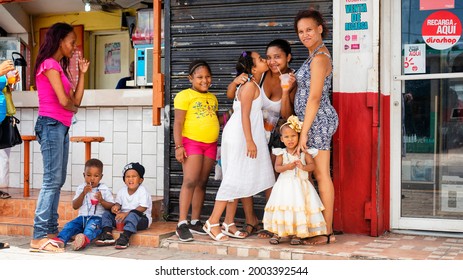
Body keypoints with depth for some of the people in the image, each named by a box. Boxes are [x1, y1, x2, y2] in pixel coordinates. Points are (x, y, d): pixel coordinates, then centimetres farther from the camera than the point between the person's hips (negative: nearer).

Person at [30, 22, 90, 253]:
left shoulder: (60, 67, 21)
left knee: (57, 181, 9)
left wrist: (82, 73, 14)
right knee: (52, 180, -13)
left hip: (61, 127, 10)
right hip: (51, 125, -10)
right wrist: (72, 107, 6)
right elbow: (64, 101, -16)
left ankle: (51, 232, 13)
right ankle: (38, 237, -14)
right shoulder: (50, 64, -7)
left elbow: (76, 101, 14)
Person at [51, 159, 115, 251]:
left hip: (97, 218, -4)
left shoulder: (105, 190, 6)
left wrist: (101, 200, -16)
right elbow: (75, 206, 4)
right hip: (82, 217, 4)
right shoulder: (81, 188, 14)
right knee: (70, 225, -23)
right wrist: (83, 193, -8)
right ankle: (60, 240, -45)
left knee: (92, 225, -36)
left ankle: (85, 239, -65)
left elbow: (112, 206, 1)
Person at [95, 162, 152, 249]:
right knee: (106, 213, -3)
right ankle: (107, 234, -23)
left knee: (133, 215, -39)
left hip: (141, 218, -7)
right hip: (123, 218, 7)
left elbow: (142, 208, -19)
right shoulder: (122, 191, 9)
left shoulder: (142, 191, -11)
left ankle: (125, 237, -51)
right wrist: (115, 207, -14)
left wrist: (126, 214, -26)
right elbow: (118, 203, 13)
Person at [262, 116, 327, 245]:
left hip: (300, 185, 0)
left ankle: (297, 234, 5)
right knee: (282, 208, -3)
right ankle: (277, 233, 7)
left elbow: (312, 165, -4)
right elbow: (277, 167, -7)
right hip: (285, 185, 0)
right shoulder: (281, 153, 3)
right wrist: (286, 167, -25)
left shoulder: (304, 153, 3)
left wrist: (303, 167, -23)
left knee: (299, 208, -4)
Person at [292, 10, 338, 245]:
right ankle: (323, 228, 16)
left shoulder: (319, 58, -13)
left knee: (321, 175, -7)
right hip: (316, 121, 10)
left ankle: (327, 232, -3)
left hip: (317, 121, -10)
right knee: (318, 174, 11)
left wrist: (303, 132, -19)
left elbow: (314, 97, -18)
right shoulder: (317, 55, 17)